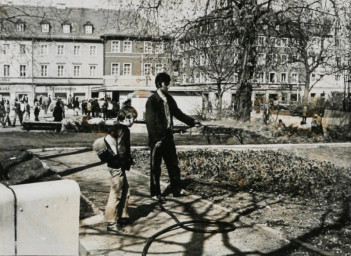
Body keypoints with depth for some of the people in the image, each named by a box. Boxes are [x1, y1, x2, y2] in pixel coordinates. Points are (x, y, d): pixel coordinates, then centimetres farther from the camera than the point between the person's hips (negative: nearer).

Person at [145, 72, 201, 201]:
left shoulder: (169, 99, 7)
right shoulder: (152, 100, -13)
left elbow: (178, 113, 16)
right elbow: (150, 121, -16)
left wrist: (192, 121, 5)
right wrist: (155, 139, -20)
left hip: (168, 135, 7)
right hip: (157, 137, -6)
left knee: (173, 164, 12)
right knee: (155, 166, 5)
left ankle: (176, 190, 23)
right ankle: (155, 193, 16)